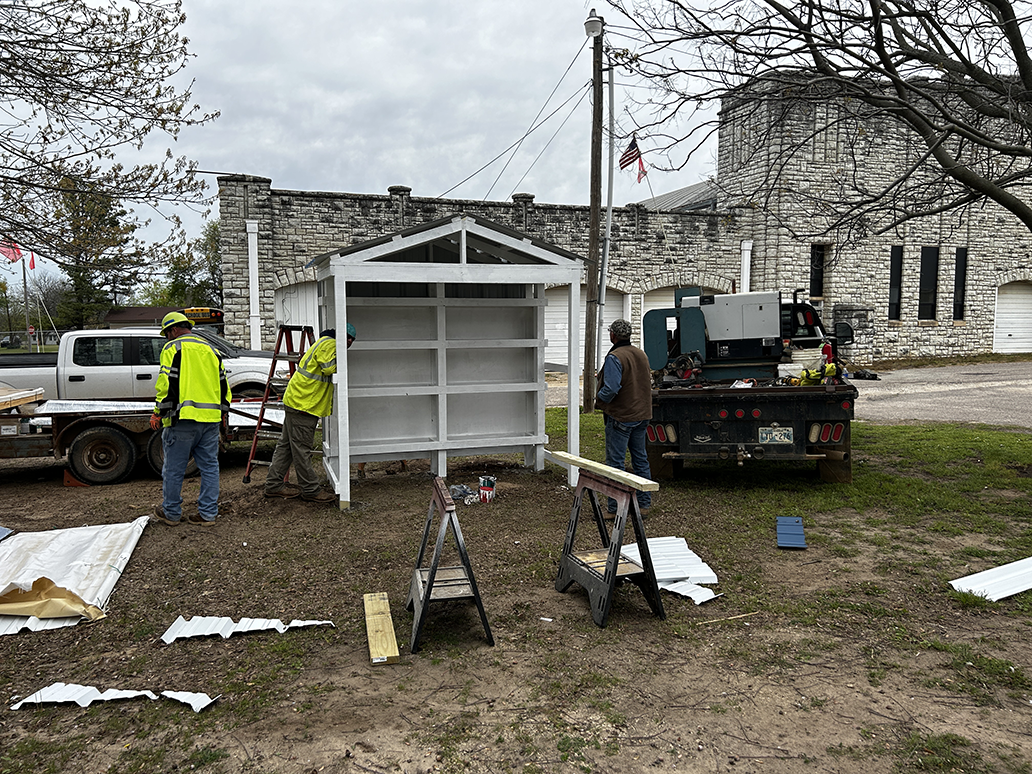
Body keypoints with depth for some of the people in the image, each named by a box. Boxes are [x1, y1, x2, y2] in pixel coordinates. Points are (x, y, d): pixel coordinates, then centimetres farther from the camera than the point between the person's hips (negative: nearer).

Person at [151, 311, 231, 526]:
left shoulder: (172, 348, -1)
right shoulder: (211, 350, 17)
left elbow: (166, 383, -10)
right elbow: (223, 384, 19)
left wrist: (159, 412, -3)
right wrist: (222, 411, 25)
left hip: (183, 419, -6)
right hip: (211, 419, 6)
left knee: (174, 468, 6)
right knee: (209, 467, 9)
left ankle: (171, 513, 17)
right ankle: (208, 513, 13)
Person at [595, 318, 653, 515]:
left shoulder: (614, 357, -17)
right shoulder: (641, 354, 9)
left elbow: (611, 388, -24)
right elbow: (648, 382, 16)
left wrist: (598, 399, -7)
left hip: (620, 417, -8)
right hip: (642, 415, 8)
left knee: (615, 462, -1)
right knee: (640, 459, 14)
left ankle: (616, 508, 1)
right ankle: (643, 504, 21)